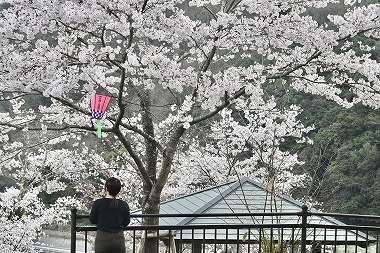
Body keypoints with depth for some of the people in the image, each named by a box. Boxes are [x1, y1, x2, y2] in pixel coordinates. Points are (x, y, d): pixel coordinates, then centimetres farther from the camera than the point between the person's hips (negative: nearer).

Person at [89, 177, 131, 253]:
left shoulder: (98, 203, -11)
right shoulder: (124, 205, -6)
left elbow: (92, 220, 0)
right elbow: (126, 222, 3)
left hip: (102, 238, -1)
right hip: (118, 239, 1)